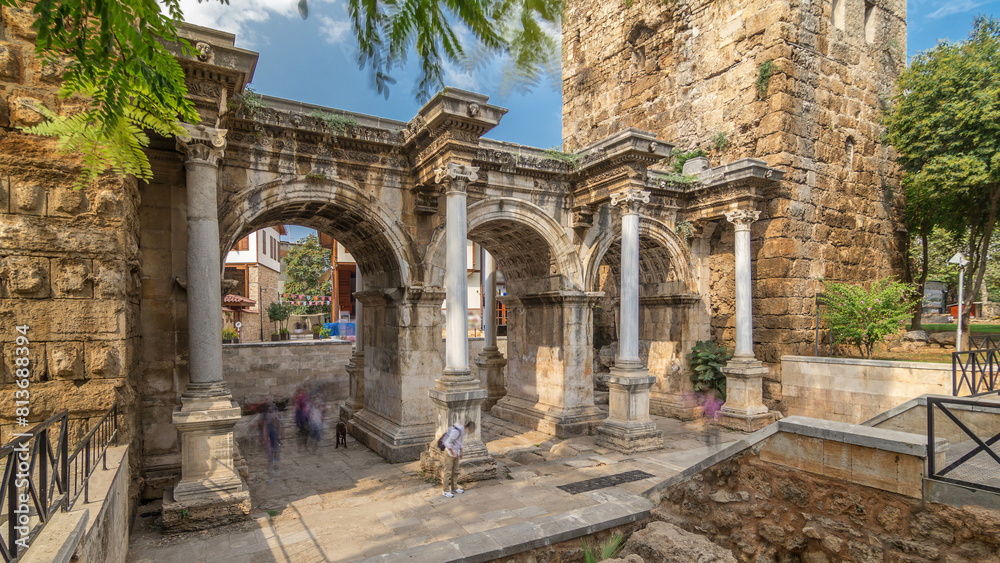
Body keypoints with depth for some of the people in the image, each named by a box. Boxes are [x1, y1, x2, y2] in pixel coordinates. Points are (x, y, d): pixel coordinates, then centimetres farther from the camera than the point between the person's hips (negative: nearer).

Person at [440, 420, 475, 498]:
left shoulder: (463, 430, 0)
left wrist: (460, 453, 12)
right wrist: (453, 453, -19)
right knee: (448, 472, 1)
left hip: (455, 452, 9)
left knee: (455, 471, 13)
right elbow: (448, 442, -27)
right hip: (449, 453, -8)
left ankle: (454, 488, 24)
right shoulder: (457, 431, -30)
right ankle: (446, 491, 11)